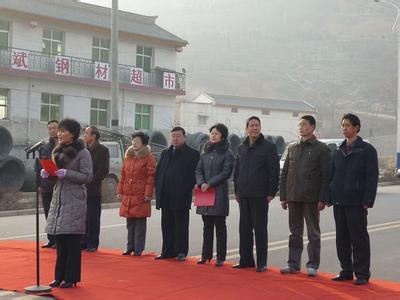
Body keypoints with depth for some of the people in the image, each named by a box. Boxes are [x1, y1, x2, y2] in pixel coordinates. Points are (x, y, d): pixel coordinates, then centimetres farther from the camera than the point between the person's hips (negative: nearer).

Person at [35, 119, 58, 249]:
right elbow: (38, 167, 13)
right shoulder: (44, 148, 13)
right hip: (46, 186, 5)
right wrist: (39, 183, 6)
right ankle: (51, 240, 17)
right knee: (48, 214, 9)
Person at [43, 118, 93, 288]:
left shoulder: (83, 153, -6)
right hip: (58, 198, 6)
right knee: (59, 240, 8)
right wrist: (47, 173, -2)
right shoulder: (58, 151, 14)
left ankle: (71, 278, 4)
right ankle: (60, 276, 16)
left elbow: (87, 177, -11)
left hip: (74, 200, -6)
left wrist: (67, 173, -21)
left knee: (72, 241, -3)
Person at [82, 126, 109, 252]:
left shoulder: (102, 150, -4)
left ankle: (92, 244, 6)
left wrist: (90, 181, -15)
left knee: (93, 219, -1)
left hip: (93, 190, -5)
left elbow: (103, 170, -10)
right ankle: (83, 242, 16)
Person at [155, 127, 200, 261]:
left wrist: (187, 190, -13)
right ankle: (168, 251, 17)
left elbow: (194, 174, -7)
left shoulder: (192, 154, -1)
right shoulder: (165, 153, 17)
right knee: (167, 226, 10)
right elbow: (158, 172, 17)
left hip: (181, 198, -6)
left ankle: (181, 252, 6)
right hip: (166, 197, 6)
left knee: (181, 226, 0)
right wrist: (159, 189, 6)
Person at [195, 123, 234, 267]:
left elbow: (226, 173, -11)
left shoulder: (227, 153, -3)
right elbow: (199, 170, 10)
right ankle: (206, 255, 16)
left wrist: (210, 184, -16)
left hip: (220, 193, -5)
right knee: (207, 226, 10)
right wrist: (201, 183, -10)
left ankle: (220, 257, 5)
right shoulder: (206, 153, 14)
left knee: (220, 226, 0)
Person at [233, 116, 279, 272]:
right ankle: (246, 260, 17)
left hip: (260, 195, -5)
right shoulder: (241, 148, 13)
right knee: (244, 228, 9)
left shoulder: (269, 147, -4)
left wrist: (271, 193, -11)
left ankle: (262, 262, 3)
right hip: (244, 195, 6)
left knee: (260, 228, -2)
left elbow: (274, 172, -7)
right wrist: (237, 191, 12)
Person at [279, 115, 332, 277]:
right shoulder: (292, 148, 13)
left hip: (311, 199, -5)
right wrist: (283, 197, 8)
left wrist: (322, 199, -13)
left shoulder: (321, 148, -2)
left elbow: (326, 176, -7)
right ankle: (293, 263, 17)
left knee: (313, 233, 3)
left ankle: (312, 265, 9)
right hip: (293, 197, 5)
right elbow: (284, 174, 14)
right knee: (295, 233, 10)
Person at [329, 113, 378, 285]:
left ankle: (362, 274, 4)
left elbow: (372, 176, -8)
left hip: (356, 202, -6)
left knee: (359, 238, -2)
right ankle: (346, 271, 18)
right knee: (342, 238, 9)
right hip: (339, 202, 6)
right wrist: (330, 197, 8)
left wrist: (367, 201, -15)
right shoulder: (339, 151, 16)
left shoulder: (366, 149, -3)